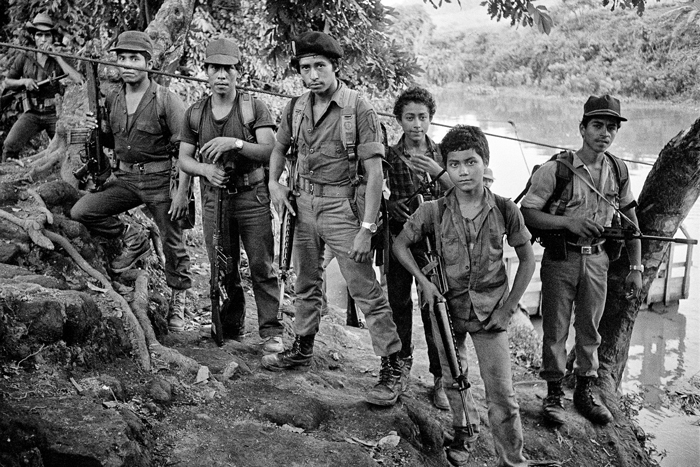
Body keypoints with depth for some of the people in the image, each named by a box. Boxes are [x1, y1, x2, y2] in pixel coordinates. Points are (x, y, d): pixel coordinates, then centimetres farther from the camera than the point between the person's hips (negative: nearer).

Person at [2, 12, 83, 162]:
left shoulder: (59, 58, 0)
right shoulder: (24, 57, 2)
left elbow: (78, 80, -16)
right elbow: (7, 82, 12)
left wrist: (57, 57, -16)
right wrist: (24, 81, -10)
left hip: (54, 112, 0)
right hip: (32, 113, 0)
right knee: (10, 145, -19)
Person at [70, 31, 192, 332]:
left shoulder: (166, 101, -10)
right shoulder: (112, 100, 7)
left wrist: (182, 193, -18)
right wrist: (99, 130, -2)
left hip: (161, 180, -5)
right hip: (125, 178, 5)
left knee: (172, 243, 2)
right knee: (81, 211, -8)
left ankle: (178, 299, 22)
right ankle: (134, 241, 11)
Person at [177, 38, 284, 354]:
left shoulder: (254, 107, -2)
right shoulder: (195, 114, 8)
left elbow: (270, 149, -11)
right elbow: (184, 159, 9)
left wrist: (236, 143, -26)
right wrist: (205, 169, -12)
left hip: (252, 196, -3)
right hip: (214, 197, 3)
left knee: (261, 266, -4)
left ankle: (271, 331, 4)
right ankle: (230, 328, 26)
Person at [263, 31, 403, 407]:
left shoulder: (358, 109, -14)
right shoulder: (297, 108, 5)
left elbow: (374, 172, -17)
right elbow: (280, 147, 23)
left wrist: (366, 229, -21)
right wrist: (274, 182, 4)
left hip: (343, 206, -6)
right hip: (305, 204, 6)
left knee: (366, 291, -4)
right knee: (306, 283, 19)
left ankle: (392, 367, 6)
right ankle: (302, 350, 37)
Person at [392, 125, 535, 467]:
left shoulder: (505, 210, -11)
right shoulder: (433, 211, -11)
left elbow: (527, 260, 0)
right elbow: (400, 244, 3)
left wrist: (509, 307, -5)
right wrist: (424, 281, -9)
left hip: (490, 310, -1)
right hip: (447, 306, 1)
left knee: (501, 392, -2)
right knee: (454, 380, 16)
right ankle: (465, 432, 42)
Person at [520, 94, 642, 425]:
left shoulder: (618, 172, 1)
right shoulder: (555, 170, -13)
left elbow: (630, 220, 10)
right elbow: (527, 212, -14)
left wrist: (636, 267, 7)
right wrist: (568, 222, -25)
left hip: (597, 260, 4)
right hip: (560, 260, -4)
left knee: (590, 329, 14)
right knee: (555, 329, 6)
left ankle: (584, 392, 30)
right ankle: (554, 394, 21)